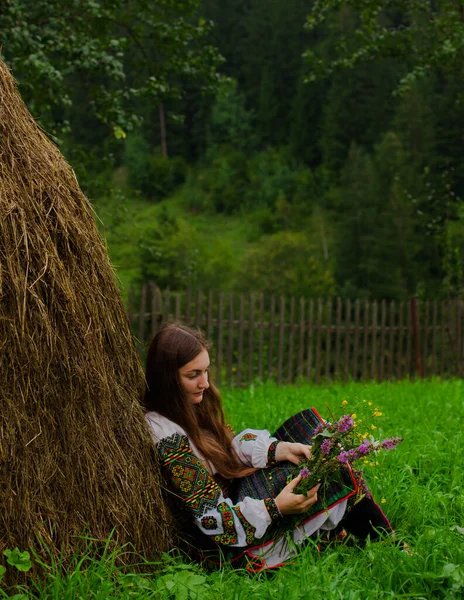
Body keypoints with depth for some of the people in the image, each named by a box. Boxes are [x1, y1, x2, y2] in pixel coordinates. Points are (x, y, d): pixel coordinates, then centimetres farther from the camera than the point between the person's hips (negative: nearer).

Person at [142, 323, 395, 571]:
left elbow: (232, 444, 6)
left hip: (230, 495, 10)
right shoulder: (168, 438, -30)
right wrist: (276, 508, -34)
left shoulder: (189, 408, -2)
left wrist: (283, 449, -10)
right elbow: (212, 519, -28)